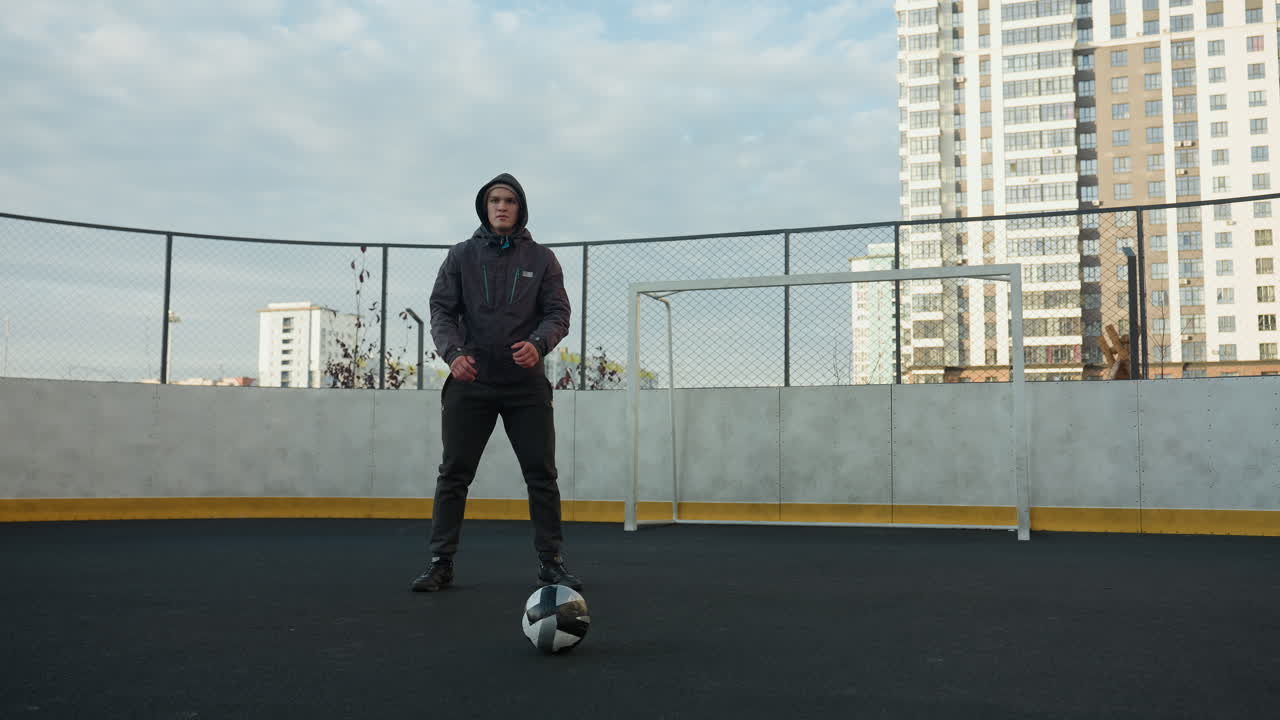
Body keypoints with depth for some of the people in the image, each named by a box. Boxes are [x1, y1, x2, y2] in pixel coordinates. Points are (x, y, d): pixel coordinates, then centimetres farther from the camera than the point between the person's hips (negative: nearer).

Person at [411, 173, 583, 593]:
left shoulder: (541, 258, 7)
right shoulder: (461, 256, 8)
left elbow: (558, 313, 1)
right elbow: (442, 310, 3)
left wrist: (539, 343, -21)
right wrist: (452, 351, -17)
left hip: (526, 384, 0)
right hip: (470, 382, 0)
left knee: (541, 474, 1)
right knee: (453, 474, 2)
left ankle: (551, 562, 11)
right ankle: (441, 563, 10)